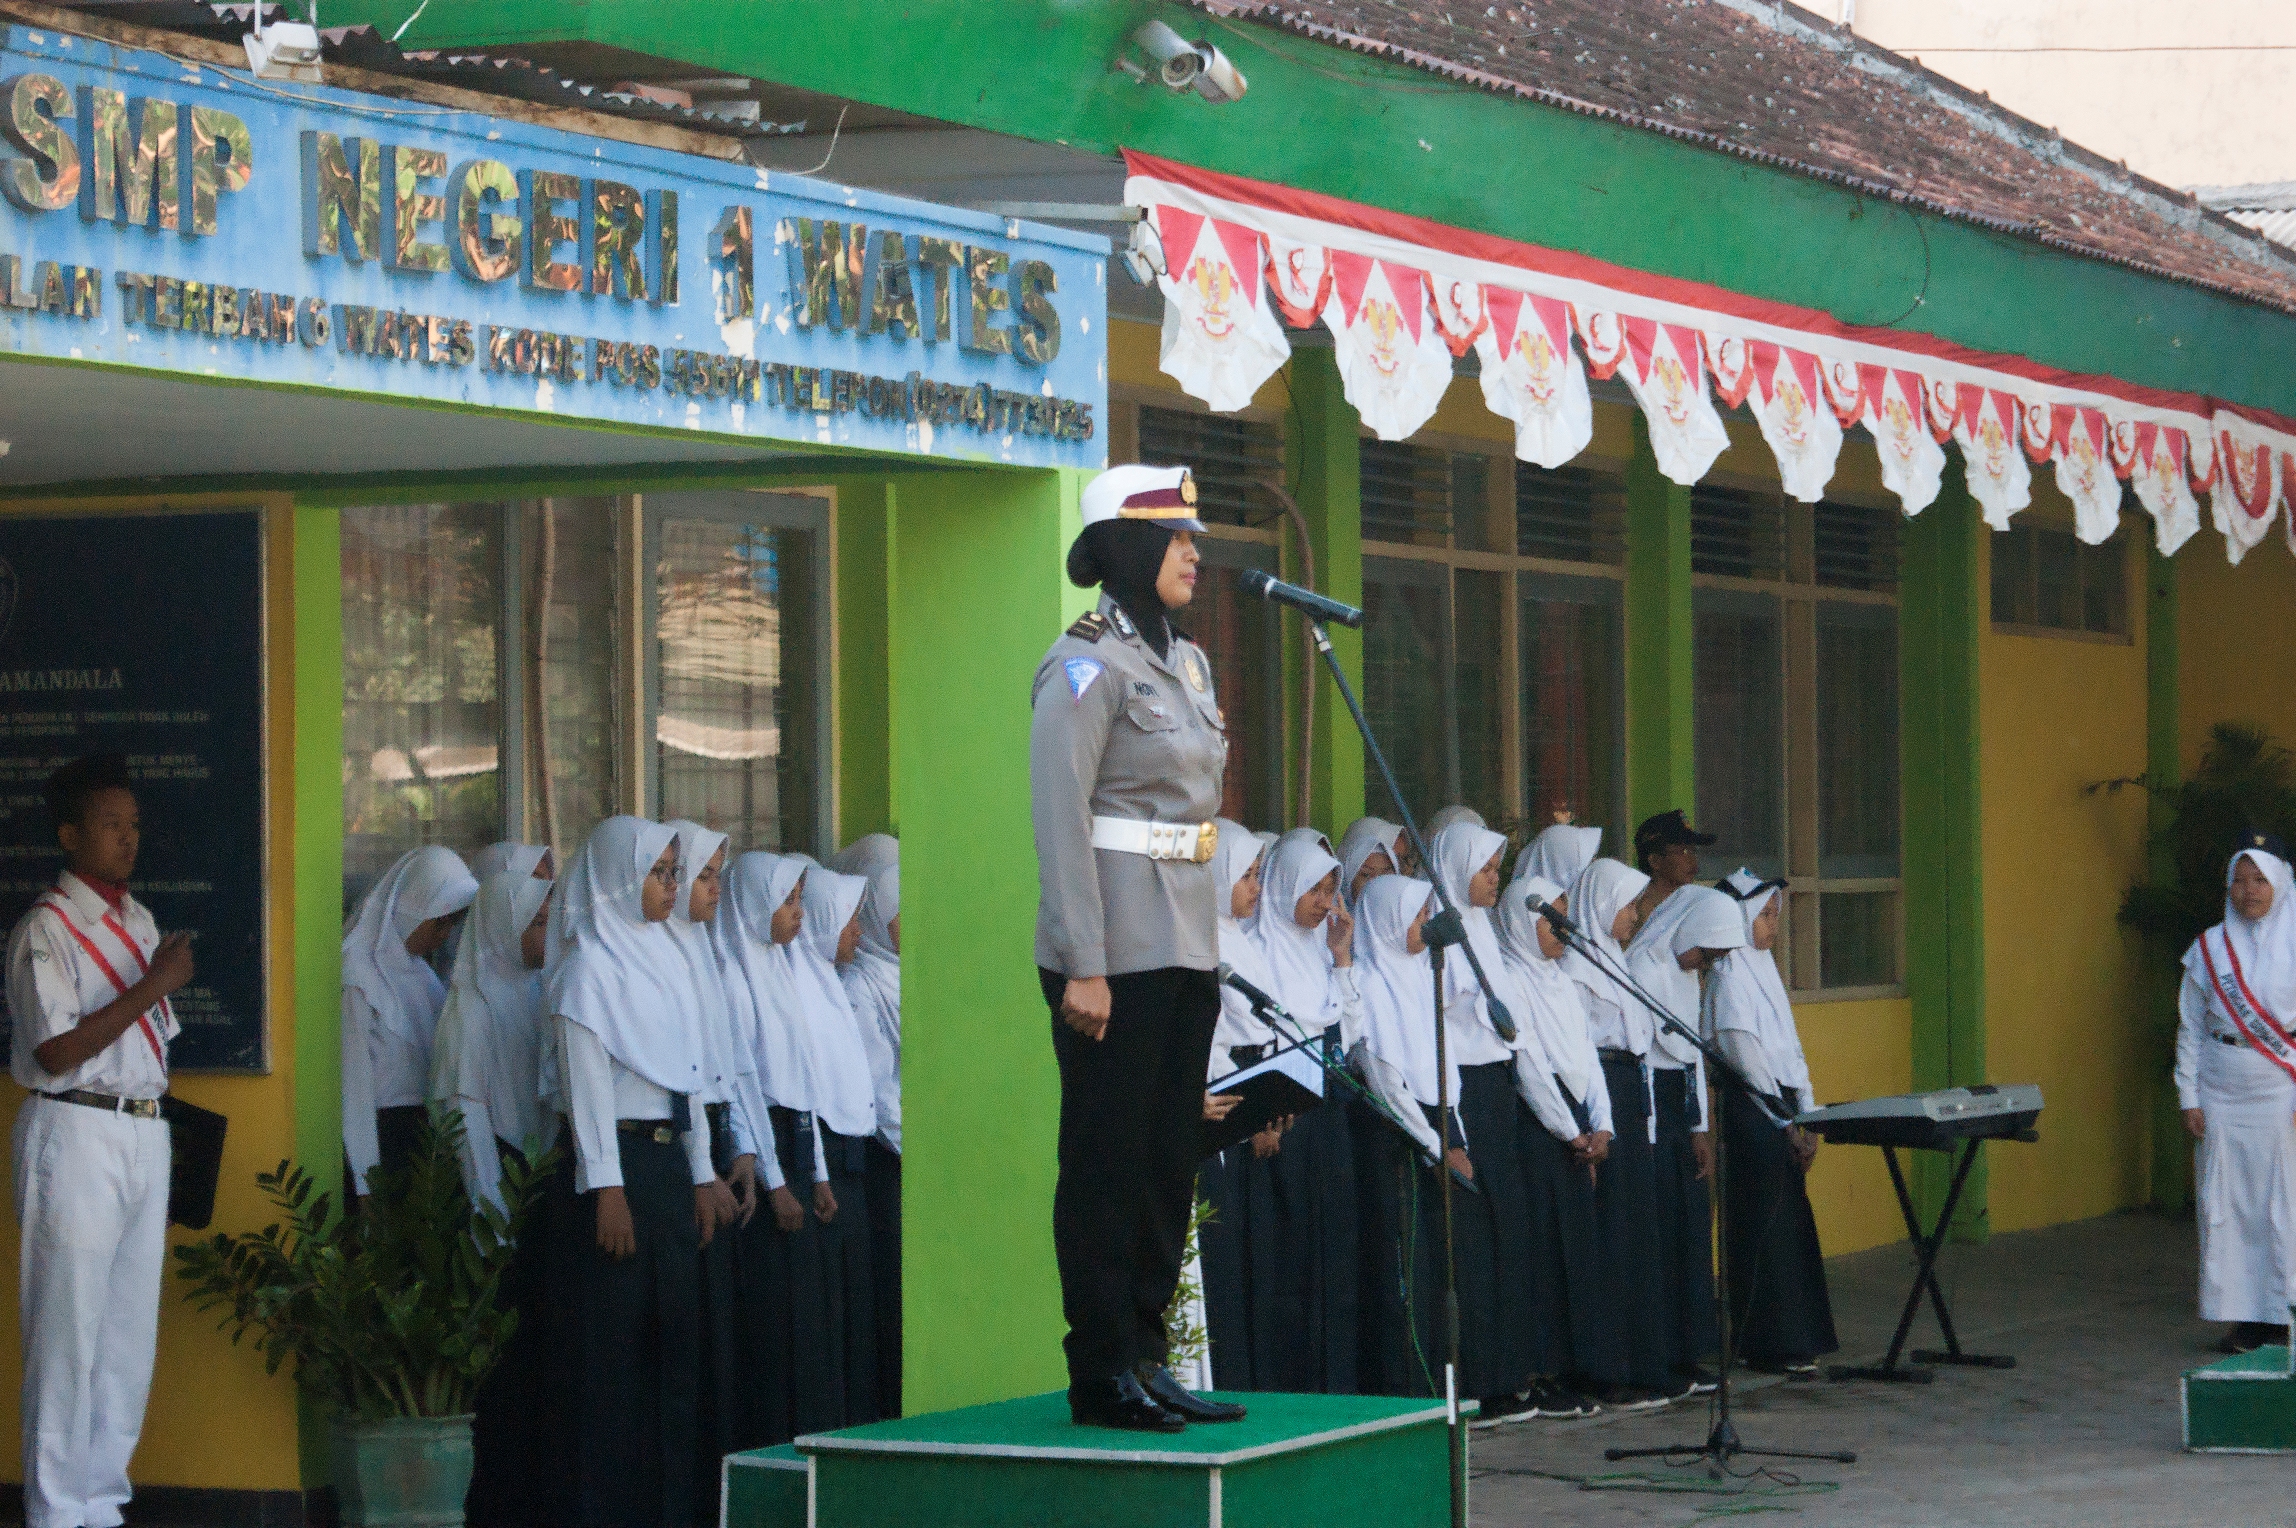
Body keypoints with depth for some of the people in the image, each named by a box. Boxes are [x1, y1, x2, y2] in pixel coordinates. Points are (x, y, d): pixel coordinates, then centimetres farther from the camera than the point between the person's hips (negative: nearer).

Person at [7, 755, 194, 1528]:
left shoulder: (139, 921, 14)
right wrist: (154, 985, -17)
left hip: (146, 1133, 7)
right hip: (76, 1135, -7)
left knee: (132, 1328, 9)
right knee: (69, 1328, -5)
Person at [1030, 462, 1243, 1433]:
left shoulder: (1185, 662, 16)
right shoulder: (1087, 665, -10)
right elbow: (1060, 819, -15)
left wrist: (1208, 951, 17)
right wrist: (1082, 966, -20)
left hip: (1186, 942, 9)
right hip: (1119, 944, -9)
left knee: (1169, 1158, 10)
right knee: (1109, 1160, -4)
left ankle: (1148, 1361, 16)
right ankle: (1102, 1377, 1)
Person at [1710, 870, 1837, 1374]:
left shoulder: (1763, 969, 17)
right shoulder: (1729, 975, -10)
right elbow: (1743, 1052, -15)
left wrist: (1807, 1116, 10)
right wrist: (1785, 1121, -14)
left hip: (1781, 1109, 9)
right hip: (1750, 1109, -9)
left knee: (1793, 1225, 10)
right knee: (1766, 1226, -7)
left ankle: (1798, 1339, 15)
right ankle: (1771, 1346, -4)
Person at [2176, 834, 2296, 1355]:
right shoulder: (2208, 949, 8)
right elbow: (2190, 1029, 10)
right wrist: (2189, 1097, 4)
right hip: (2222, 1091, 3)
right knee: (2226, 1203, 2)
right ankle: (2241, 1316, 7)